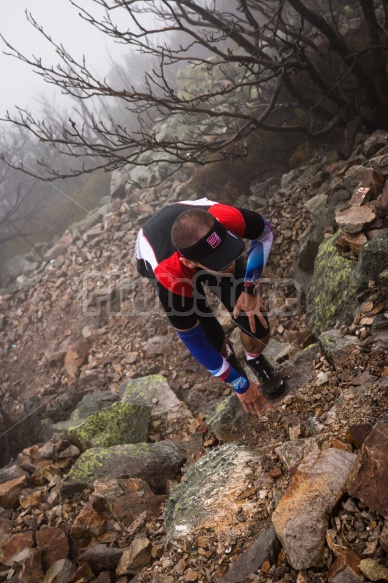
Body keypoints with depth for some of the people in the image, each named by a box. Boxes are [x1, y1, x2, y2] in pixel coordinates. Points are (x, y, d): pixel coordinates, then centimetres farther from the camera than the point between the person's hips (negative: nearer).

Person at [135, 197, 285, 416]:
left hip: (204, 244, 2)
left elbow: (265, 232, -15)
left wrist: (250, 290, -20)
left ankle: (255, 359, 27)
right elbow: (193, 341, -27)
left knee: (257, 323, -9)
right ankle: (226, 355, 26)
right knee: (214, 340, -13)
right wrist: (241, 386, -17)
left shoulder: (227, 219, -42)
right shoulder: (170, 278, -44)